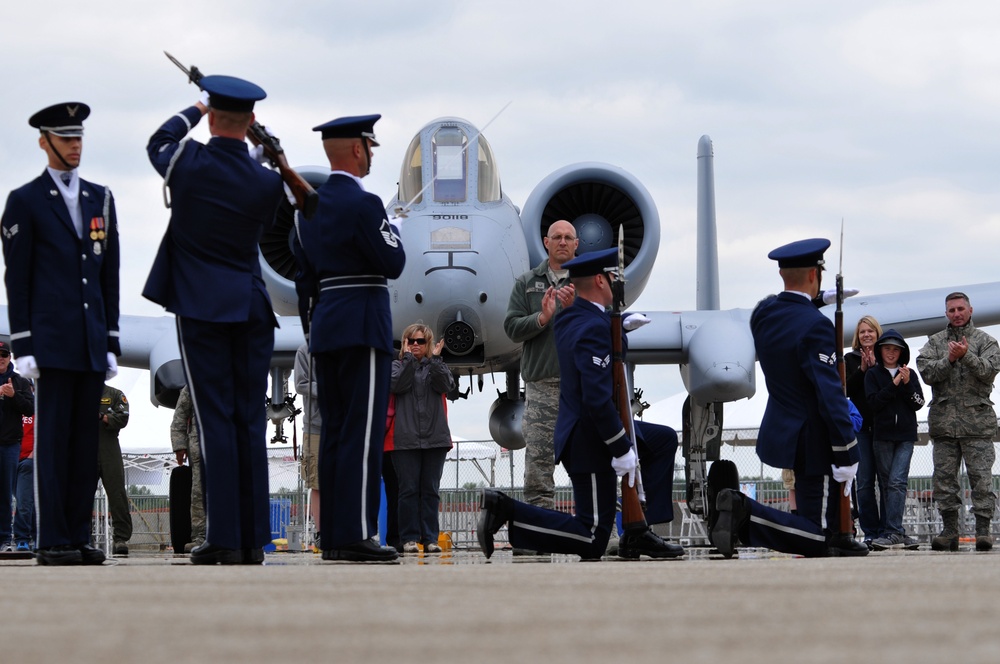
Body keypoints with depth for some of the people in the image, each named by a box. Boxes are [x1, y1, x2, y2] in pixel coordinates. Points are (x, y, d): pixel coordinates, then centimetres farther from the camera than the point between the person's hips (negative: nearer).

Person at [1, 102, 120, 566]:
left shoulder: (101, 199, 16)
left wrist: (112, 343, 11)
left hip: (92, 342, 5)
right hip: (51, 341, -5)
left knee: (86, 440, 4)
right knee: (54, 437, -6)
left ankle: (78, 537, 7)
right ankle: (53, 541, -5)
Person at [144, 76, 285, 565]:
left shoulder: (188, 164, -7)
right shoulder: (268, 181, -3)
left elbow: (158, 142, 17)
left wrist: (195, 110, 33)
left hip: (200, 306, -2)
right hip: (251, 307, 2)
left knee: (216, 419, -5)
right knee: (251, 421, 5)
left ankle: (225, 539, -9)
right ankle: (253, 541, 5)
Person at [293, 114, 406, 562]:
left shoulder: (310, 207, 13)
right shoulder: (362, 205, -12)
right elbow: (393, 265, -11)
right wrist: (393, 234, 8)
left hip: (325, 327, 8)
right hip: (363, 327, -8)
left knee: (334, 432, 9)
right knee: (363, 433, -8)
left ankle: (332, 534, 9)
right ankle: (354, 535, -12)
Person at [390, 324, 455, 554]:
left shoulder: (436, 366, 15)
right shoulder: (398, 365, 10)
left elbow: (446, 385, -6)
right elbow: (396, 385, -11)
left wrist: (435, 359, -10)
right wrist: (408, 358, -11)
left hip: (435, 437, 2)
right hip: (405, 438, -2)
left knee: (430, 490, 2)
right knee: (409, 490, -3)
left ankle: (430, 538, 4)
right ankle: (409, 538, 0)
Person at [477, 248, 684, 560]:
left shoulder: (568, 317, 5)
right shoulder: (594, 328, -23)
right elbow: (597, 398, -29)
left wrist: (619, 326, 10)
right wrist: (622, 450, -23)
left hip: (577, 427, 10)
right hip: (591, 442, -10)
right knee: (592, 541, -4)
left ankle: (639, 534, 17)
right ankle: (506, 510, -7)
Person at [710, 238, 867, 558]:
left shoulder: (762, 312, 0)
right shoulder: (815, 326, -22)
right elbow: (830, 394, -25)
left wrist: (815, 301, 24)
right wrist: (847, 454, -22)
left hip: (779, 425, 9)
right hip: (811, 440, -9)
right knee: (816, 541, -3)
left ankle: (836, 537, 33)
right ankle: (743, 514, -21)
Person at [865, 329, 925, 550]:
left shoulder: (910, 374, 12)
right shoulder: (873, 374, 7)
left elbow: (918, 403, 5)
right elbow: (874, 402, -6)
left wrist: (907, 384, -8)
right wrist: (894, 385, -13)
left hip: (906, 435, 0)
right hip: (883, 435, 0)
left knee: (897, 481, -12)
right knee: (886, 484, 0)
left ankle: (892, 532, -18)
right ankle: (897, 534, 3)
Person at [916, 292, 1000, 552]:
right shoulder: (935, 342, 14)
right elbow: (926, 372, 1)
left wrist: (967, 356, -19)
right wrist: (949, 359, -12)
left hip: (977, 419, -3)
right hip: (943, 420, 3)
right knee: (944, 477, 3)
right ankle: (949, 530, 7)